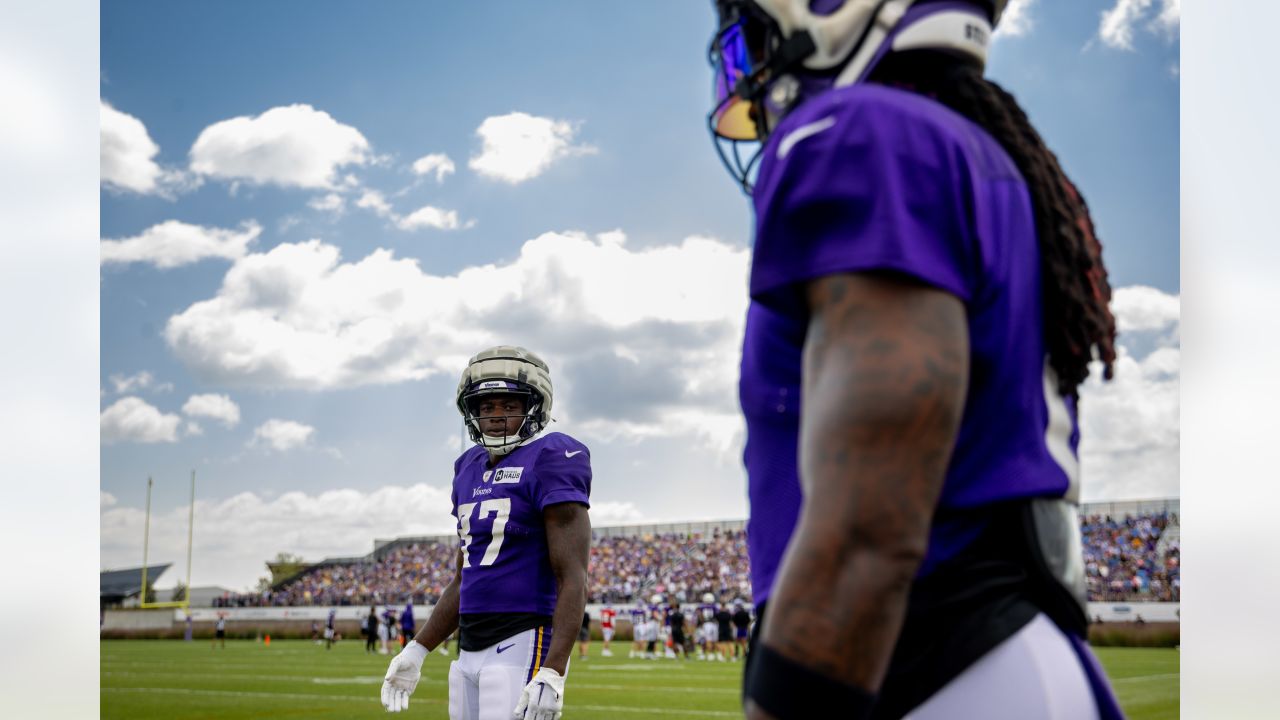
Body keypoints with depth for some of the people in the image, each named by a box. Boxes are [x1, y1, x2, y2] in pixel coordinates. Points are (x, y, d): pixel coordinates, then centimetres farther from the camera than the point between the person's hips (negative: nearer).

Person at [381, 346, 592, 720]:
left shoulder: (549, 462, -9)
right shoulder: (470, 469, 15)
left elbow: (573, 579, -16)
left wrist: (552, 673, -24)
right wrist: (417, 650, 19)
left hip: (523, 646, -8)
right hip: (470, 649, 8)